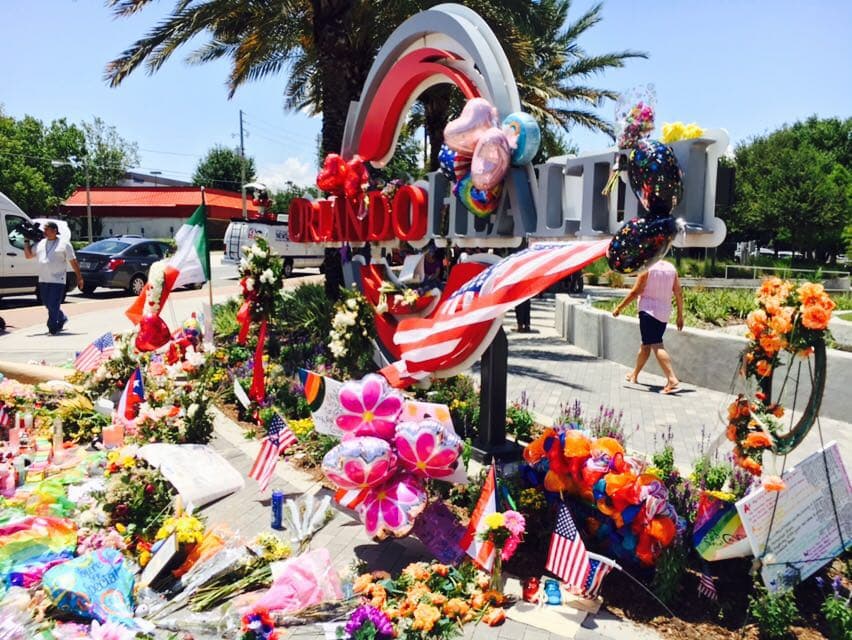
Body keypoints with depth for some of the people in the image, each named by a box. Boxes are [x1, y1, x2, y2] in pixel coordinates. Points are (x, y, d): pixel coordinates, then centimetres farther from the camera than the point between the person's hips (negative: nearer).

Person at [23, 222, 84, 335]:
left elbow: (73, 262, -2)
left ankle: (52, 327, 1)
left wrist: (79, 277, -5)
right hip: (43, 280, 6)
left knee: (53, 305, -8)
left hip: (57, 280, -6)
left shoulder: (64, 244, -1)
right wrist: (26, 241, 10)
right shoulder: (40, 243, 14)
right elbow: (28, 255, 22)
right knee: (47, 304, 13)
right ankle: (62, 318, 33)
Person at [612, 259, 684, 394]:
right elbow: (679, 293, 7)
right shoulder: (671, 268, 7)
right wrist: (680, 315, 14)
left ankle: (672, 379, -23)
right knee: (646, 344, 17)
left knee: (656, 346, -11)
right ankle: (634, 375, 31)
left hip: (648, 311, -7)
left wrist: (619, 307, -3)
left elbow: (635, 292, -11)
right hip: (664, 313, 7)